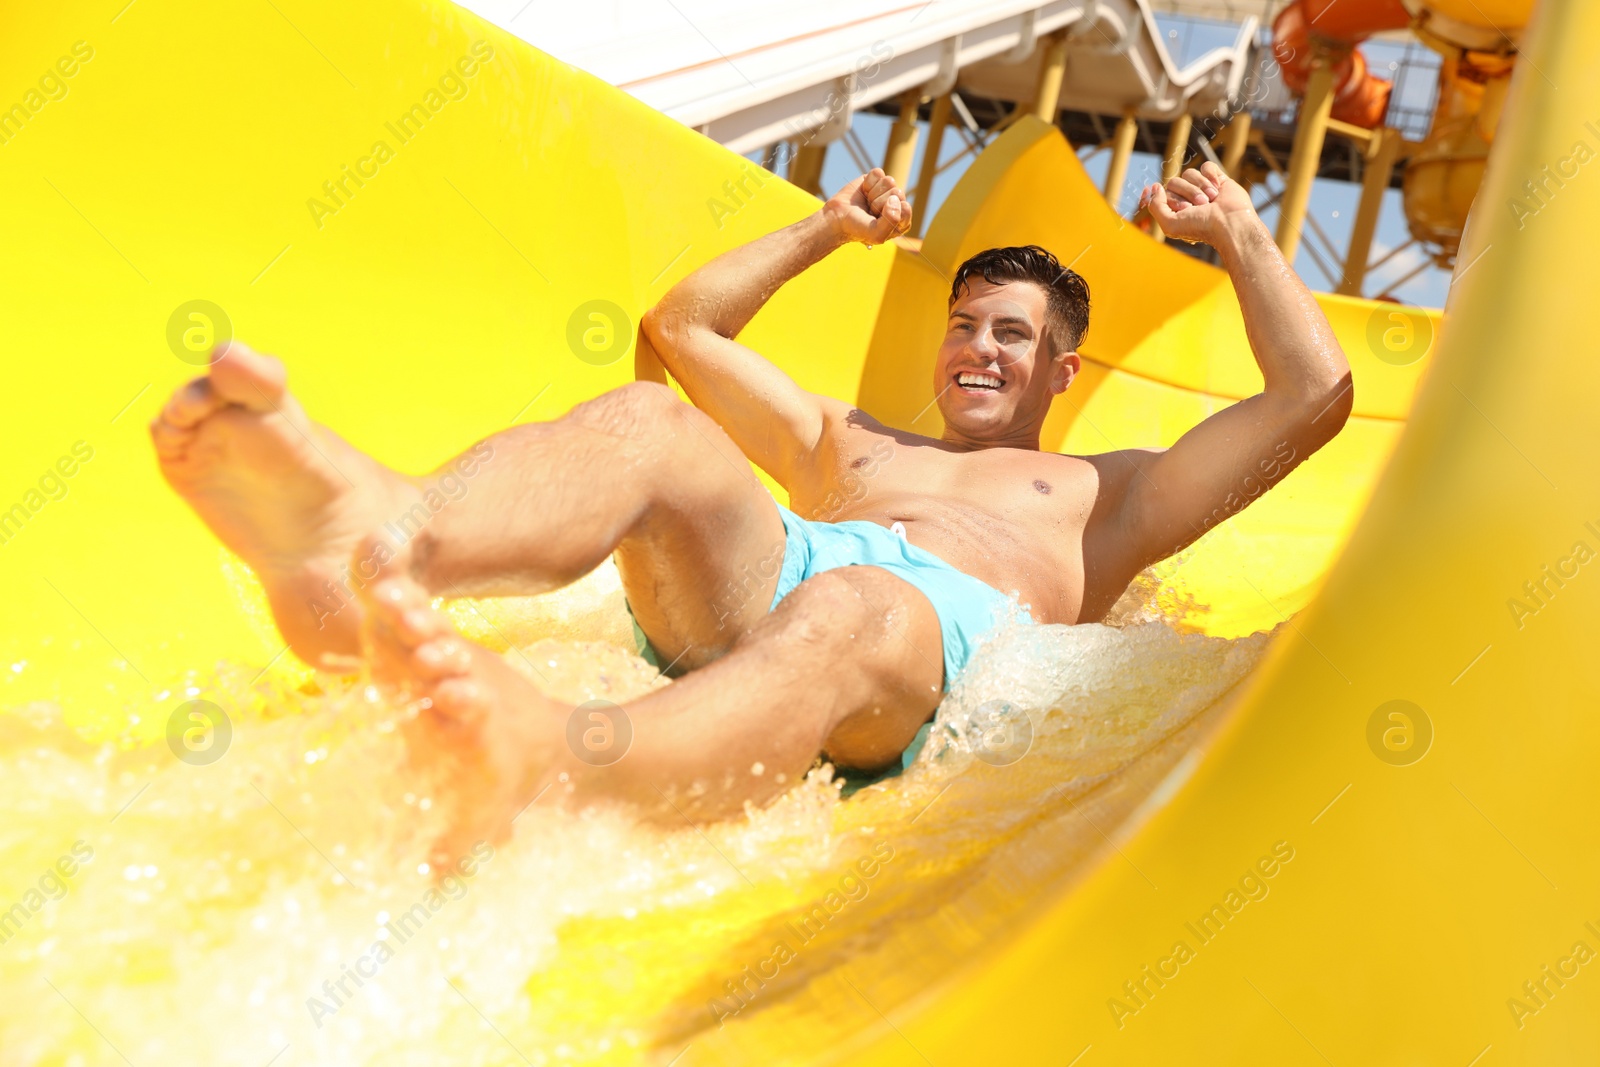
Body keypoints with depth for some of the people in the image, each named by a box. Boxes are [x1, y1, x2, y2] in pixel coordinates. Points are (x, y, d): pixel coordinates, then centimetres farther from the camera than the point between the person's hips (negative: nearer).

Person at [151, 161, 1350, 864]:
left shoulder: (1099, 495, 35)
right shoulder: (847, 442, 42)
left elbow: (1315, 396, 30)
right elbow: (685, 322, 46)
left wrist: (1242, 235, 36)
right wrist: (830, 227, 53)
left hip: (947, 624, -3)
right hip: (751, 572, 3)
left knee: (851, 610, -40)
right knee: (642, 425, -25)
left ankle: (547, 771, -72)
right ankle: (375, 538, -58)